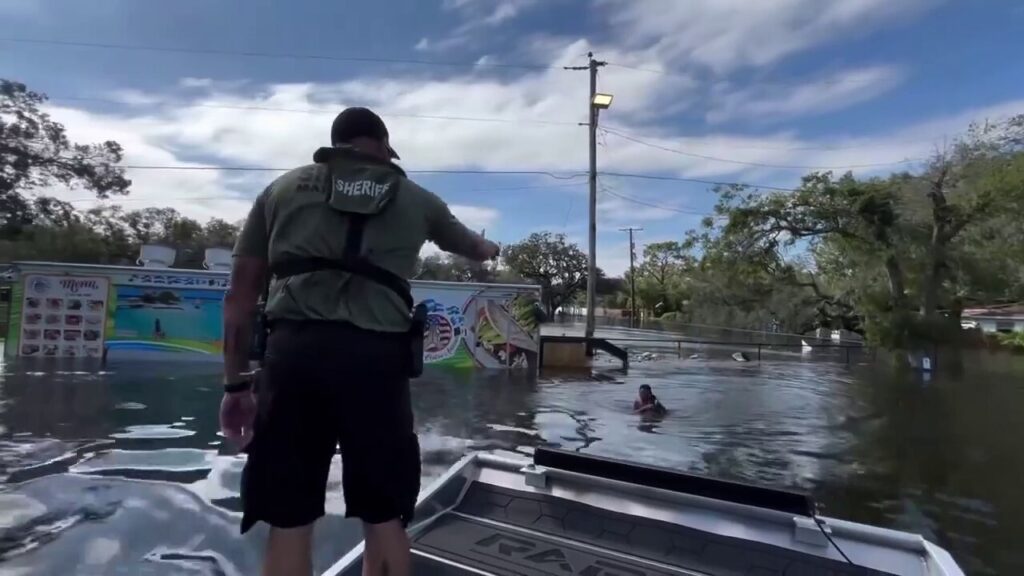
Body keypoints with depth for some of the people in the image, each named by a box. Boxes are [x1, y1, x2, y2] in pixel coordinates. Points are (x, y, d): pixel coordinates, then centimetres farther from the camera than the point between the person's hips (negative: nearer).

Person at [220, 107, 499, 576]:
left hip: (293, 352, 2)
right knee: (384, 519, 13)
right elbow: (469, 246, 37)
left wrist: (235, 382, 17)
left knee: (289, 522, 12)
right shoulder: (415, 199, 18)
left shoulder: (283, 189, 18)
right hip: (375, 358, -1)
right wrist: (489, 249, 61)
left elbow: (242, 295, 13)